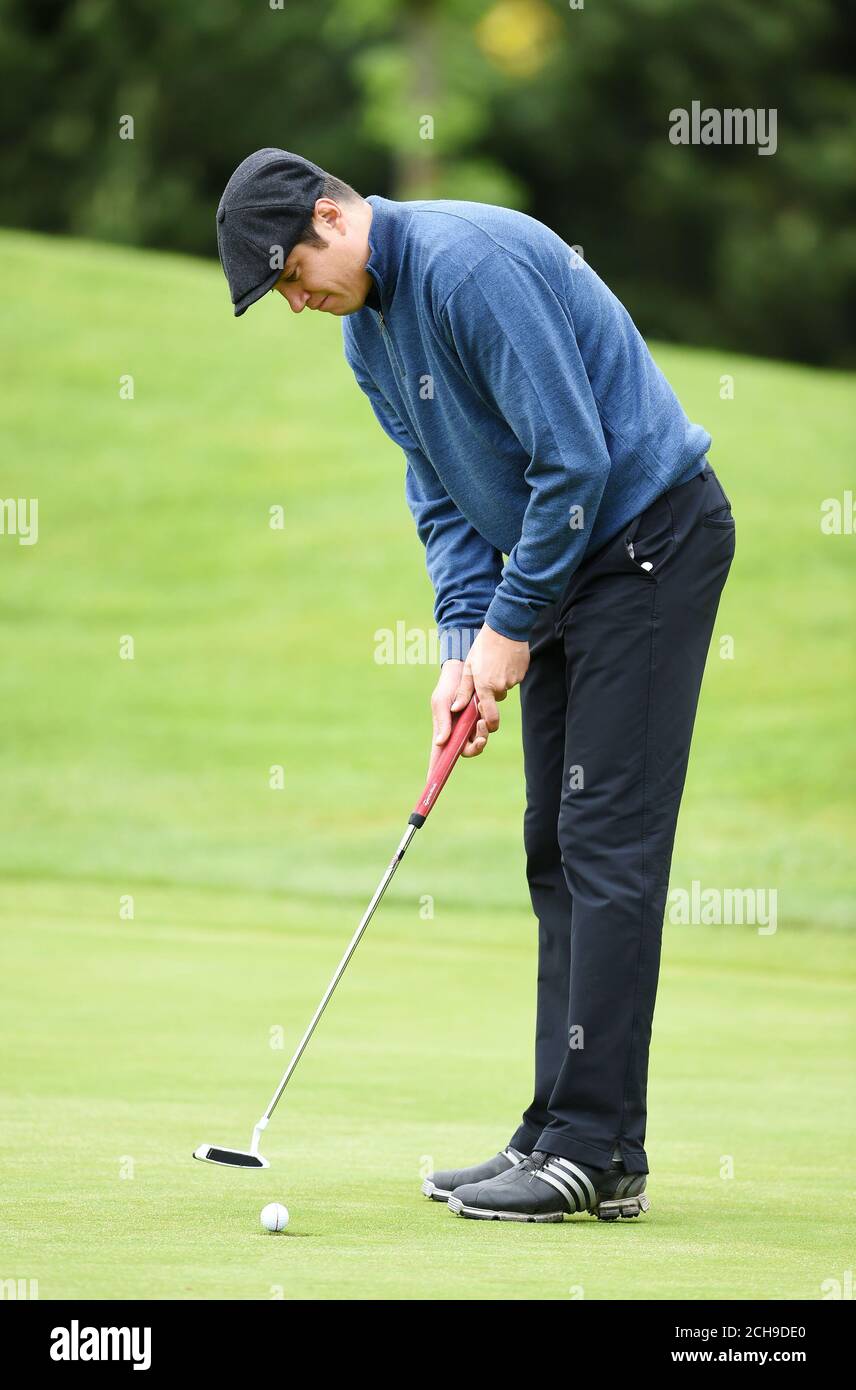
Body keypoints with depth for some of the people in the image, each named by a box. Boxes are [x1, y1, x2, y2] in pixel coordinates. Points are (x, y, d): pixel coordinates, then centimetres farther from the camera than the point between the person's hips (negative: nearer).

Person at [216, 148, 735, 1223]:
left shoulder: (471, 264, -22)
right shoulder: (367, 329, 9)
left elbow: (573, 458, -23)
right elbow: (442, 495, 13)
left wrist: (510, 628, -15)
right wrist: (462, 647, -1)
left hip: (651, 538, -10)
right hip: (565, 560, 10)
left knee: (606, 843, -12)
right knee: (556, 852, 8)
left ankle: (598, 1152, -12)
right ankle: (558, 1134, 10)